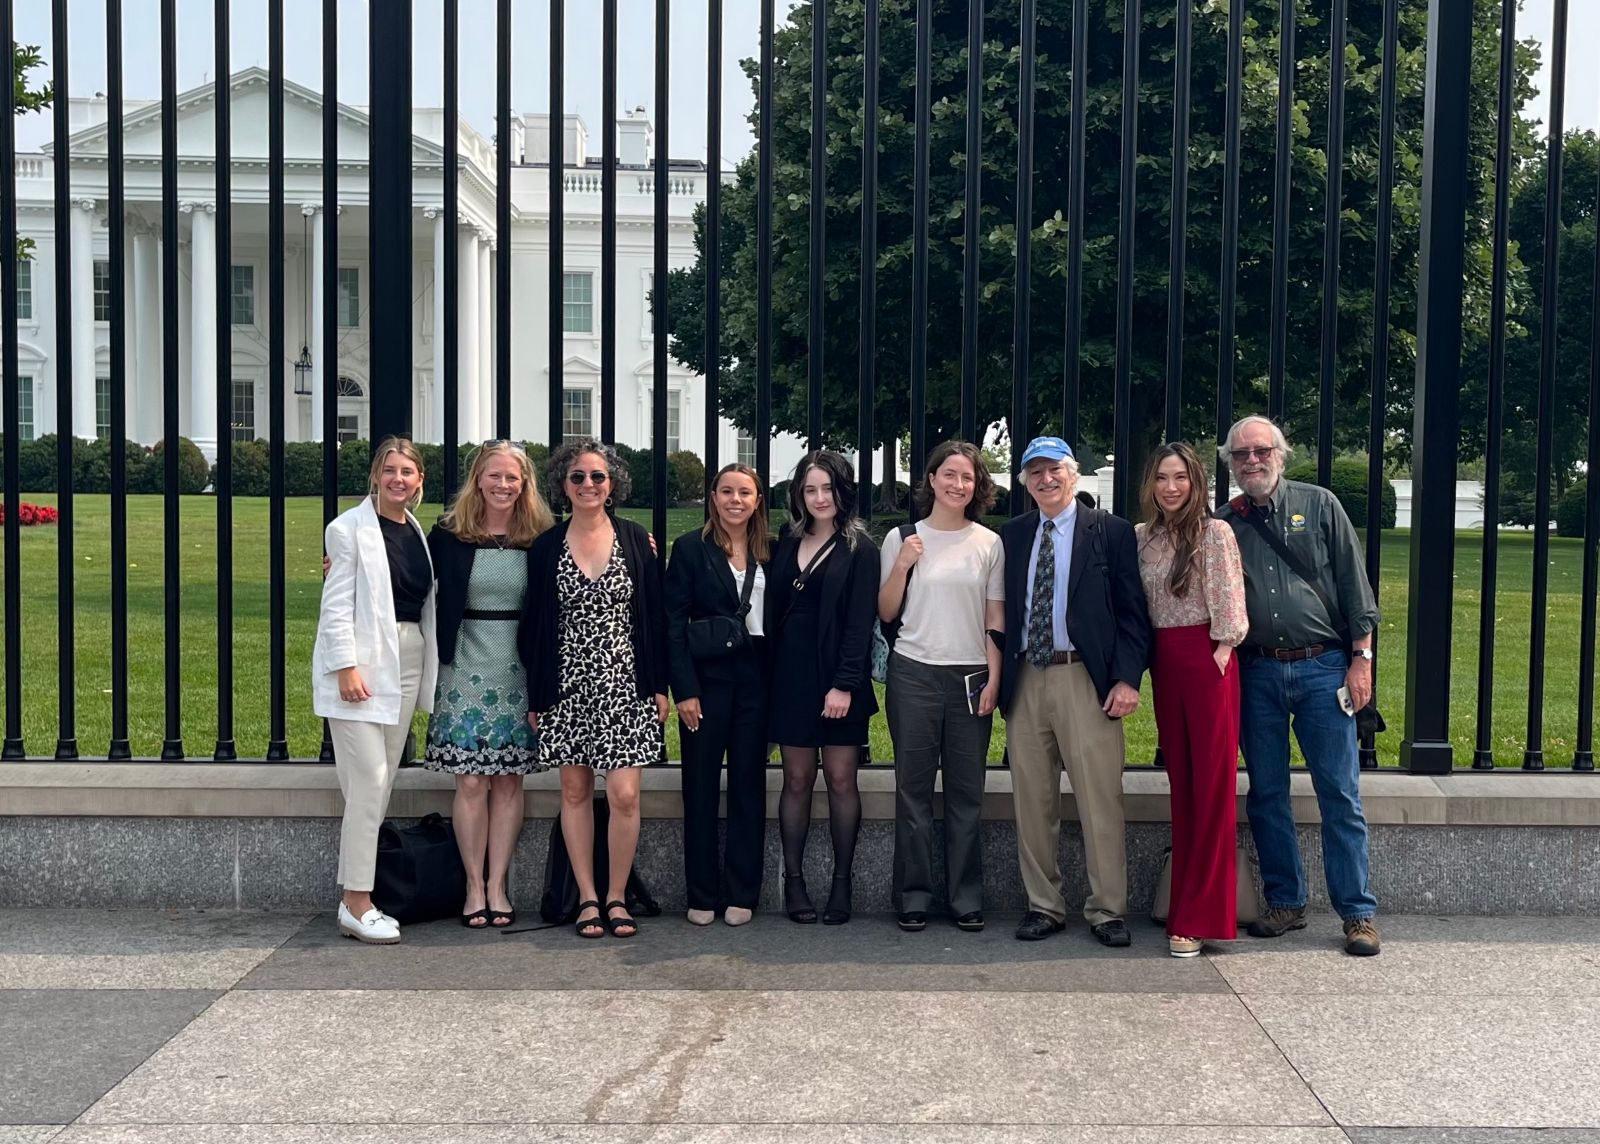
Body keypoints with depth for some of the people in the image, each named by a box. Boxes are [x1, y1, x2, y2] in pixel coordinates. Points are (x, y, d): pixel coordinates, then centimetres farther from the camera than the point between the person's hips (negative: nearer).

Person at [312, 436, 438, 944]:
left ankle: (355, 898, 15)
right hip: (362, 663, -6)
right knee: (369, 781, -10)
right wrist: (347, 666, -15)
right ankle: (357, 903, -3)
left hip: (408, 663, 7)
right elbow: (337, 605, -9)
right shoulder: (349, 529, -5)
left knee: (381, 784, 8)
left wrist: (430, 671, 12)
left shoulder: (418, 532, 13)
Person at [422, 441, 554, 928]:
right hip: (465, 668, -1)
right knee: (470, 781, 0)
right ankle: (474, 885, 12)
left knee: (509, 779, 6)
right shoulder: (449, 534, 0)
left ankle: (497, 885, 16)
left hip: (519, 671, 1)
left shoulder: (540, 538, 2)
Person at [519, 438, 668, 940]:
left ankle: (617, 897, 10)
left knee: (624, 795, -6)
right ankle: (588, 898, 17)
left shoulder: (635, 540, 2)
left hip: (625, 685, -1)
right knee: (575, 791, 6)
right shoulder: (546, 546, 3)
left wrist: (659, 685, 0)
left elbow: (654, 615, 4)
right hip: (567, 687, 1)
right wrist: (536, 695, 4)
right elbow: (534, 624, 6)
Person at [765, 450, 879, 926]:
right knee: (797, 779, 6)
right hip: (791, 674, 3)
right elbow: (772, 612, 11)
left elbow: (860, 621, -9)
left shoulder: (859, 548, -2)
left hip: (838, 678, -3)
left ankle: (842, 882, 11)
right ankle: (794, 879, 13)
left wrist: (845, 683, -16)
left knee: (841, 780, 2)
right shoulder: (788, 544, 11)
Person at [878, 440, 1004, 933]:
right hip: (913, 674, 0)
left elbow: (995, 620, 7)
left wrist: (994, 679, -1)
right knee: (914, 787, 3)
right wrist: (902, 566, -9)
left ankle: (966, 896, 12)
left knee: (967, 791, 3)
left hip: (971, 676, 1)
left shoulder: (989, 543, 6)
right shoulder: (902, 539, 4)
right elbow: (886, 613, 5)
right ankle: (913, 895, 11)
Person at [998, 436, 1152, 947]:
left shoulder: (1111, 531, 3)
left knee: (1100, 799, -3)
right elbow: (1002, 612, 14)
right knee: (1032, 801, 8)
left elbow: (1132, 612, 0)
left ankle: (1107, 910, 8)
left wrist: (1127, 678, -9)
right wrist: (998, 678, 6)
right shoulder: (1010, 535, 13)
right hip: (1024, 680, 4)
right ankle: (1043, 905, 18)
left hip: (1085, 680, -3)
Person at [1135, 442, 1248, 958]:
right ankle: (1185, 905, 18)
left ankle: (1201, 917, 3)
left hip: (1207, 660, -6)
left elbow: (1228, 605, -9)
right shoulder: (1142, 536, 10)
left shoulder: (1214, 532, -6)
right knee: (1181, 785, 10)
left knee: (1211, 787, -2)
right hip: (1163, 663, 6)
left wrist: (1218, 656, -13)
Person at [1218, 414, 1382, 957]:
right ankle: (1285, 903, 20)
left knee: (1340, 795, -2)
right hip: (1256, 673, 2)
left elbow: (1354, 587, 2)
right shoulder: (1223, 524, 8)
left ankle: (1358, 913, 6)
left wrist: (1361, 658, -4)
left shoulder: (1319, 506, 3)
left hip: (1322, 667, -2)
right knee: (1266, 795, 8)